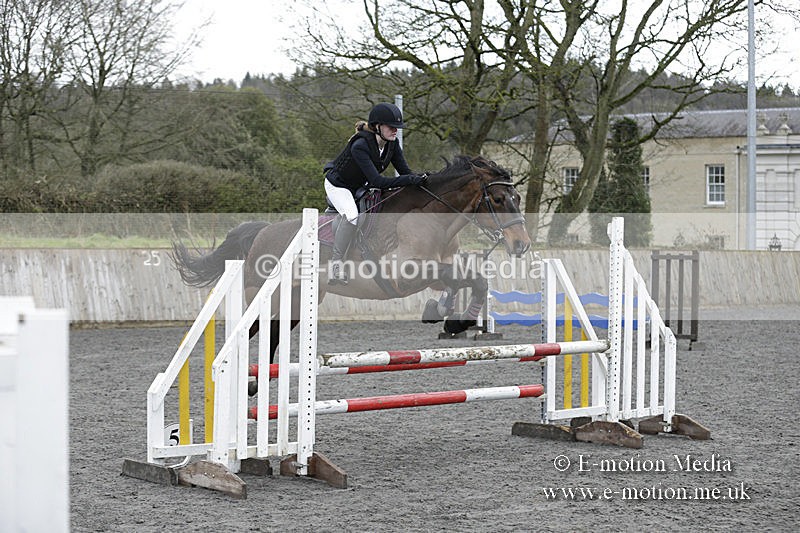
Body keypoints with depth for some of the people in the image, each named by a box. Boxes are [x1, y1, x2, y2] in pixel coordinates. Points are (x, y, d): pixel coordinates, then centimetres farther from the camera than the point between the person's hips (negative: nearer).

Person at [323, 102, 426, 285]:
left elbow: (405, 172, -11)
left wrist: (418, 179, -31)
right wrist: (409, 180, -47)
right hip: (338, 185, -8)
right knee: (352, 215, -34)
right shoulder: (360, 146, -36)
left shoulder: (392, 143, -14)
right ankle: (336, 263, -31)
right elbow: (377, 181, -41)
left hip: (360, 186, 8)